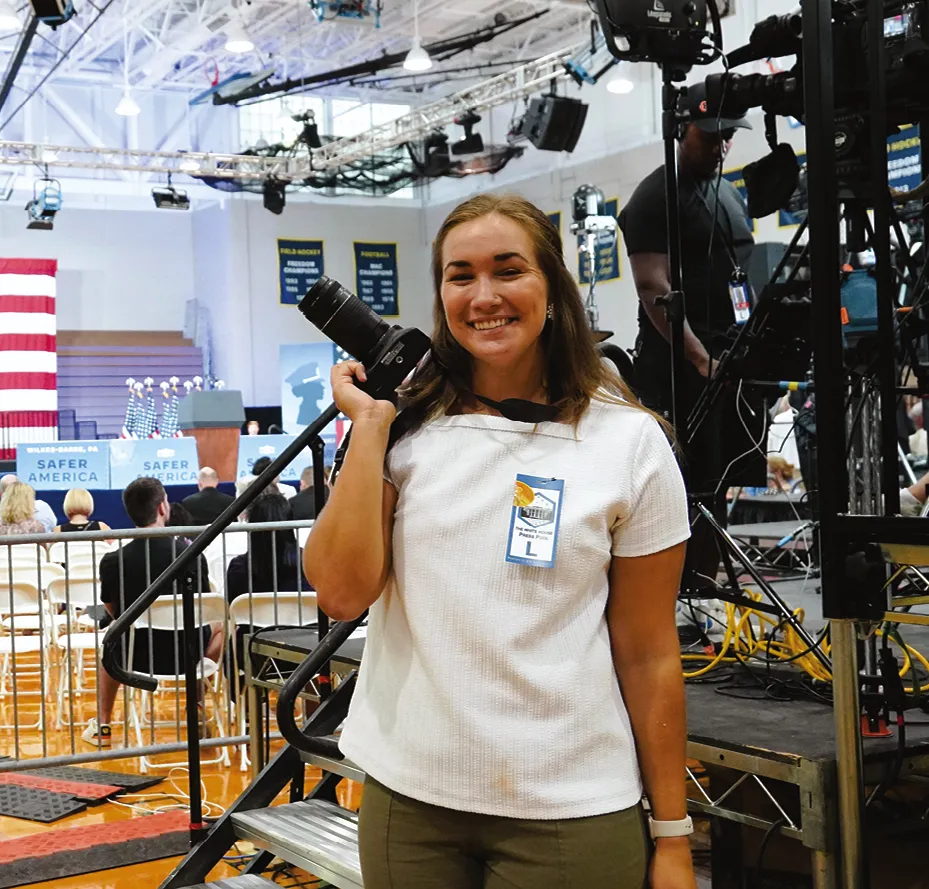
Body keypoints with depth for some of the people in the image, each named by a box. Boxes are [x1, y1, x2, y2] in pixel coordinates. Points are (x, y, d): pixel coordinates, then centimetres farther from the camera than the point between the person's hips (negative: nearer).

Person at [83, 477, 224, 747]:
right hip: (187, 654, -1)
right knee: (220, 624, 29)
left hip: (136, 657, 1)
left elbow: (113, 612, 4)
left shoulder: (112, 562, -14)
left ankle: (102, 726, 41)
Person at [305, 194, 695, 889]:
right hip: (406, 798, 2)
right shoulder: (411, 428, 2)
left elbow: (649, 654, -2)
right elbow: (341, 592, -10)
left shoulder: (628, 441, -4)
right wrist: (369, 424, -10)